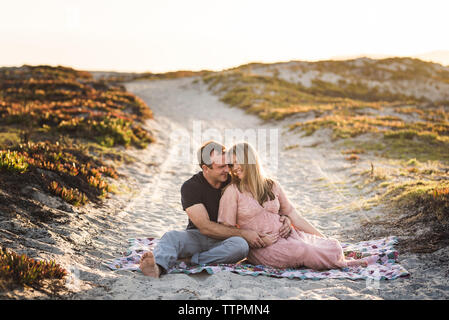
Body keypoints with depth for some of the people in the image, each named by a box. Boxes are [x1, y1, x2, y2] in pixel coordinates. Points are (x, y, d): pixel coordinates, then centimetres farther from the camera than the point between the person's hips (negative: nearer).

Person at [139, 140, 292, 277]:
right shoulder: (190, 187, -10)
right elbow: (205, 227, -19)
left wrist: (283, 218, -13)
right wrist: (243, 233, -24)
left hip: (227, 240, 1)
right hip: (198, 237, -1)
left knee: (240, 246, -34)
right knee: (172, 236, -32)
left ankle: (192, 260, -35)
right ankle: (157, 268, -60)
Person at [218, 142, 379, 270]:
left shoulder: (272, 186, 11)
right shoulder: (232, 191, -2)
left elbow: (294, 216, 15)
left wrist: (322, 237, 11)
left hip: (287, 236, 5)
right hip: (261, 248, -4)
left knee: (334, 246, -18)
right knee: (304, 251, -27)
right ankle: (347, 265, -9)